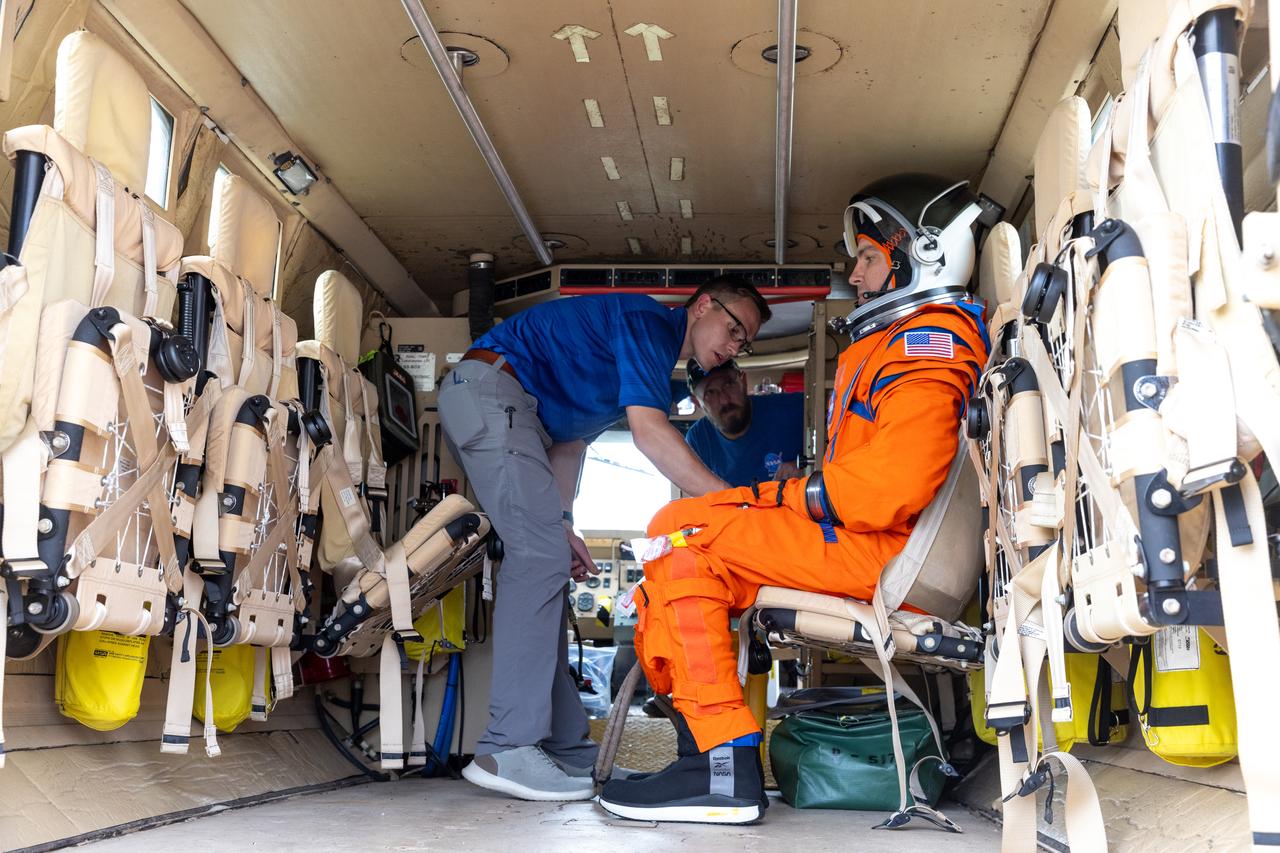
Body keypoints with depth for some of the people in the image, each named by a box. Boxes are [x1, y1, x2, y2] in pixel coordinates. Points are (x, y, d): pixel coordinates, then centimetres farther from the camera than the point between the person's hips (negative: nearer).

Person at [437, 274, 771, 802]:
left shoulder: (653, 351, 23)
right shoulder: (648, 321, -7)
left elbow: (570, 439, 20)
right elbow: (649, 431, -21)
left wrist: (561, 522, 9)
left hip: (481, 404, 11)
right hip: (490, 389, -11)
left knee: (545, 561, 6)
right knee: (541, 557, -17)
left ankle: (564, 748, 8)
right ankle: (508, 752, -18)